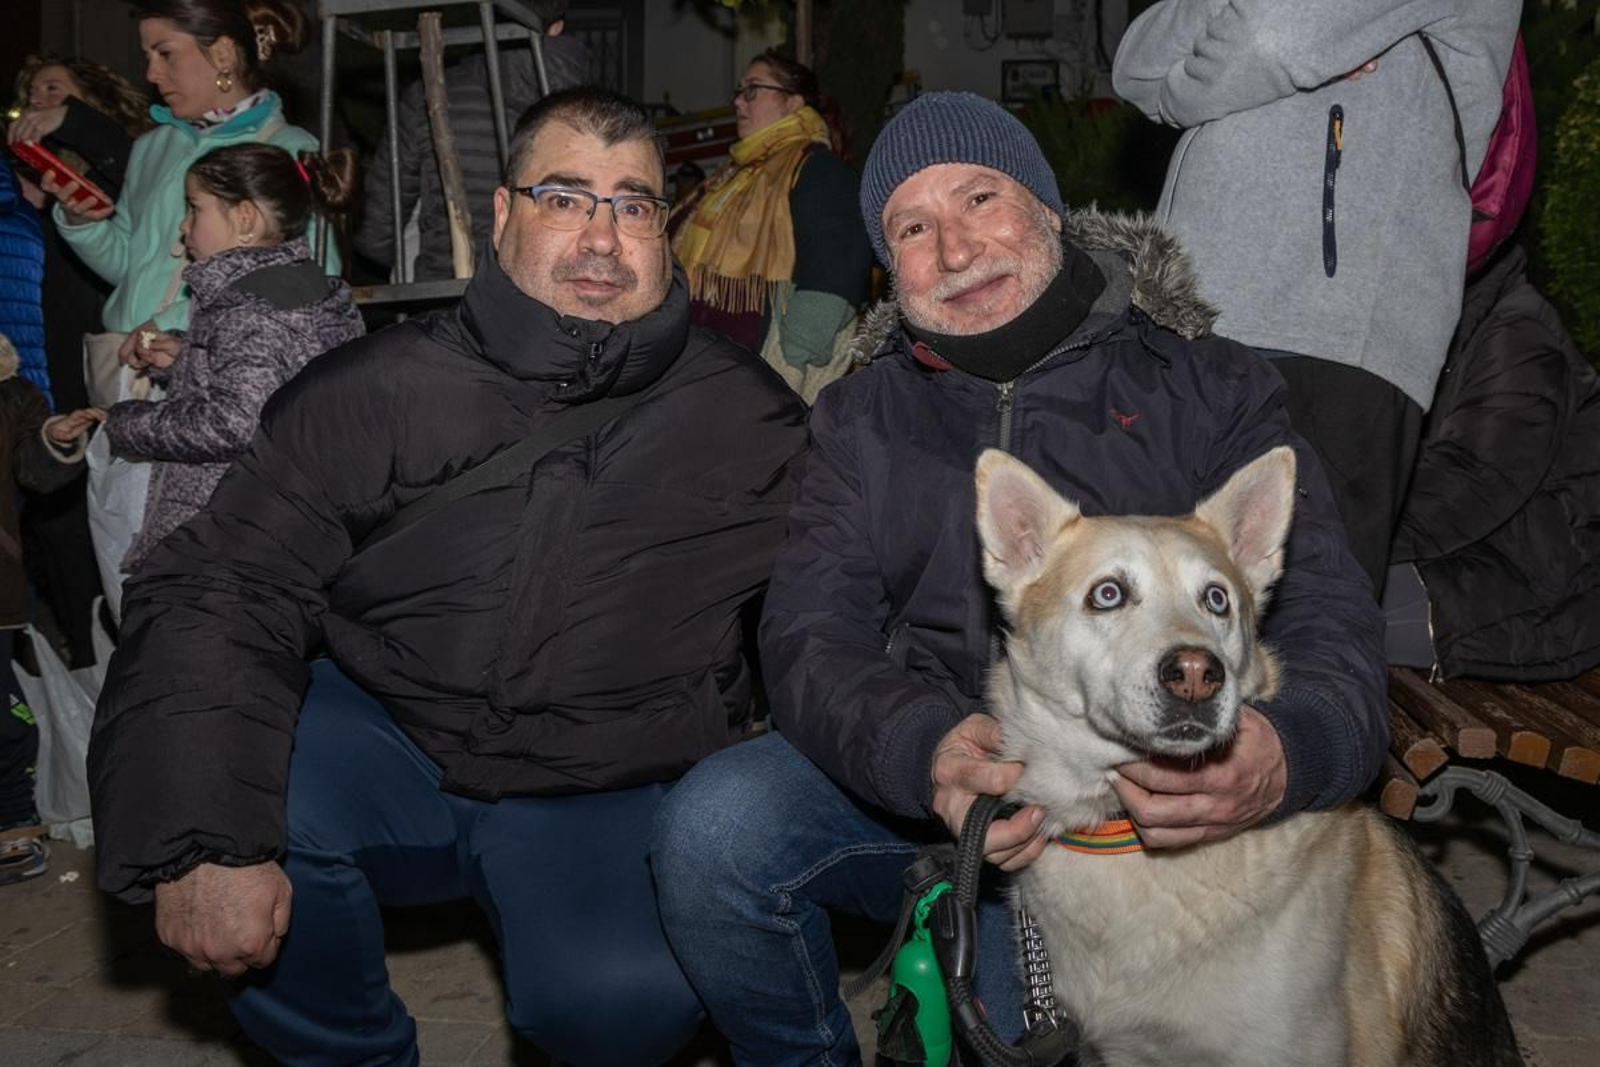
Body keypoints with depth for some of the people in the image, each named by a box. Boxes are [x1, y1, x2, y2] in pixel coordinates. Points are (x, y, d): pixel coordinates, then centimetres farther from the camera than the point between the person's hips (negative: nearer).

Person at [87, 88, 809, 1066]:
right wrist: (205, 838, -24)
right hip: (390, 746, 2)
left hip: (610, 793, -1)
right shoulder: (373, 393, -5)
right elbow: (219, 590, -11)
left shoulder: (748, 419, -3)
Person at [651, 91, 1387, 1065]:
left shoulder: (1210, 388, 4)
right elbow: (810, 638, -3)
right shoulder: (863, 418, 10)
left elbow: (1332, 625, -5)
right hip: (915, 778, 3)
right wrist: (925, 753, -27)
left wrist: (1286, 756, -30)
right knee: (712, 826, -25)